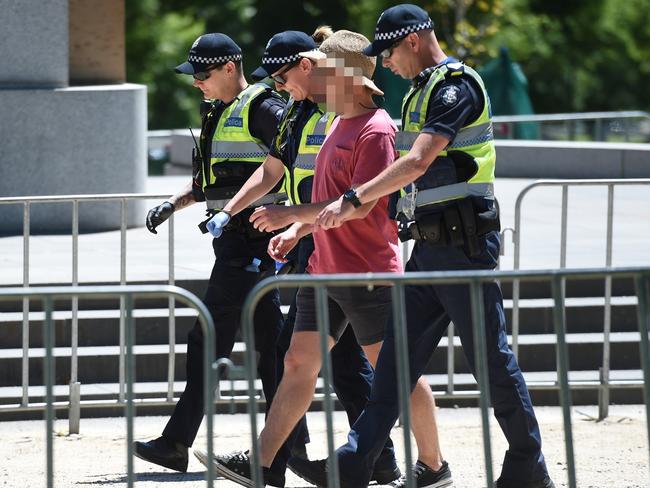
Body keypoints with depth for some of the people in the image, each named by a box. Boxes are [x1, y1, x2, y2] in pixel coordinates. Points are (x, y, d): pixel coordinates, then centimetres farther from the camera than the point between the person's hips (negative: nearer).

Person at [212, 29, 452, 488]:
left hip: (368, 273, -9)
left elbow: (358, 205, -23)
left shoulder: (376, 130, -16)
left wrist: (291, 214, -20)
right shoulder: (340, 125, 15)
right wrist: (298, 230, 12)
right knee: (299, 363, 5)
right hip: (325, 270, 9)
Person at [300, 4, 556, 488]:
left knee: (490, 356, -2)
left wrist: (353, 199, -26)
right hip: (430, 248, 9)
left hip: (464, 244, -9)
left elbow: (418, 162, -24)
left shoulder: (457, 85, -13)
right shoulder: (421, 91, 17)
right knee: (396, 356, 4)